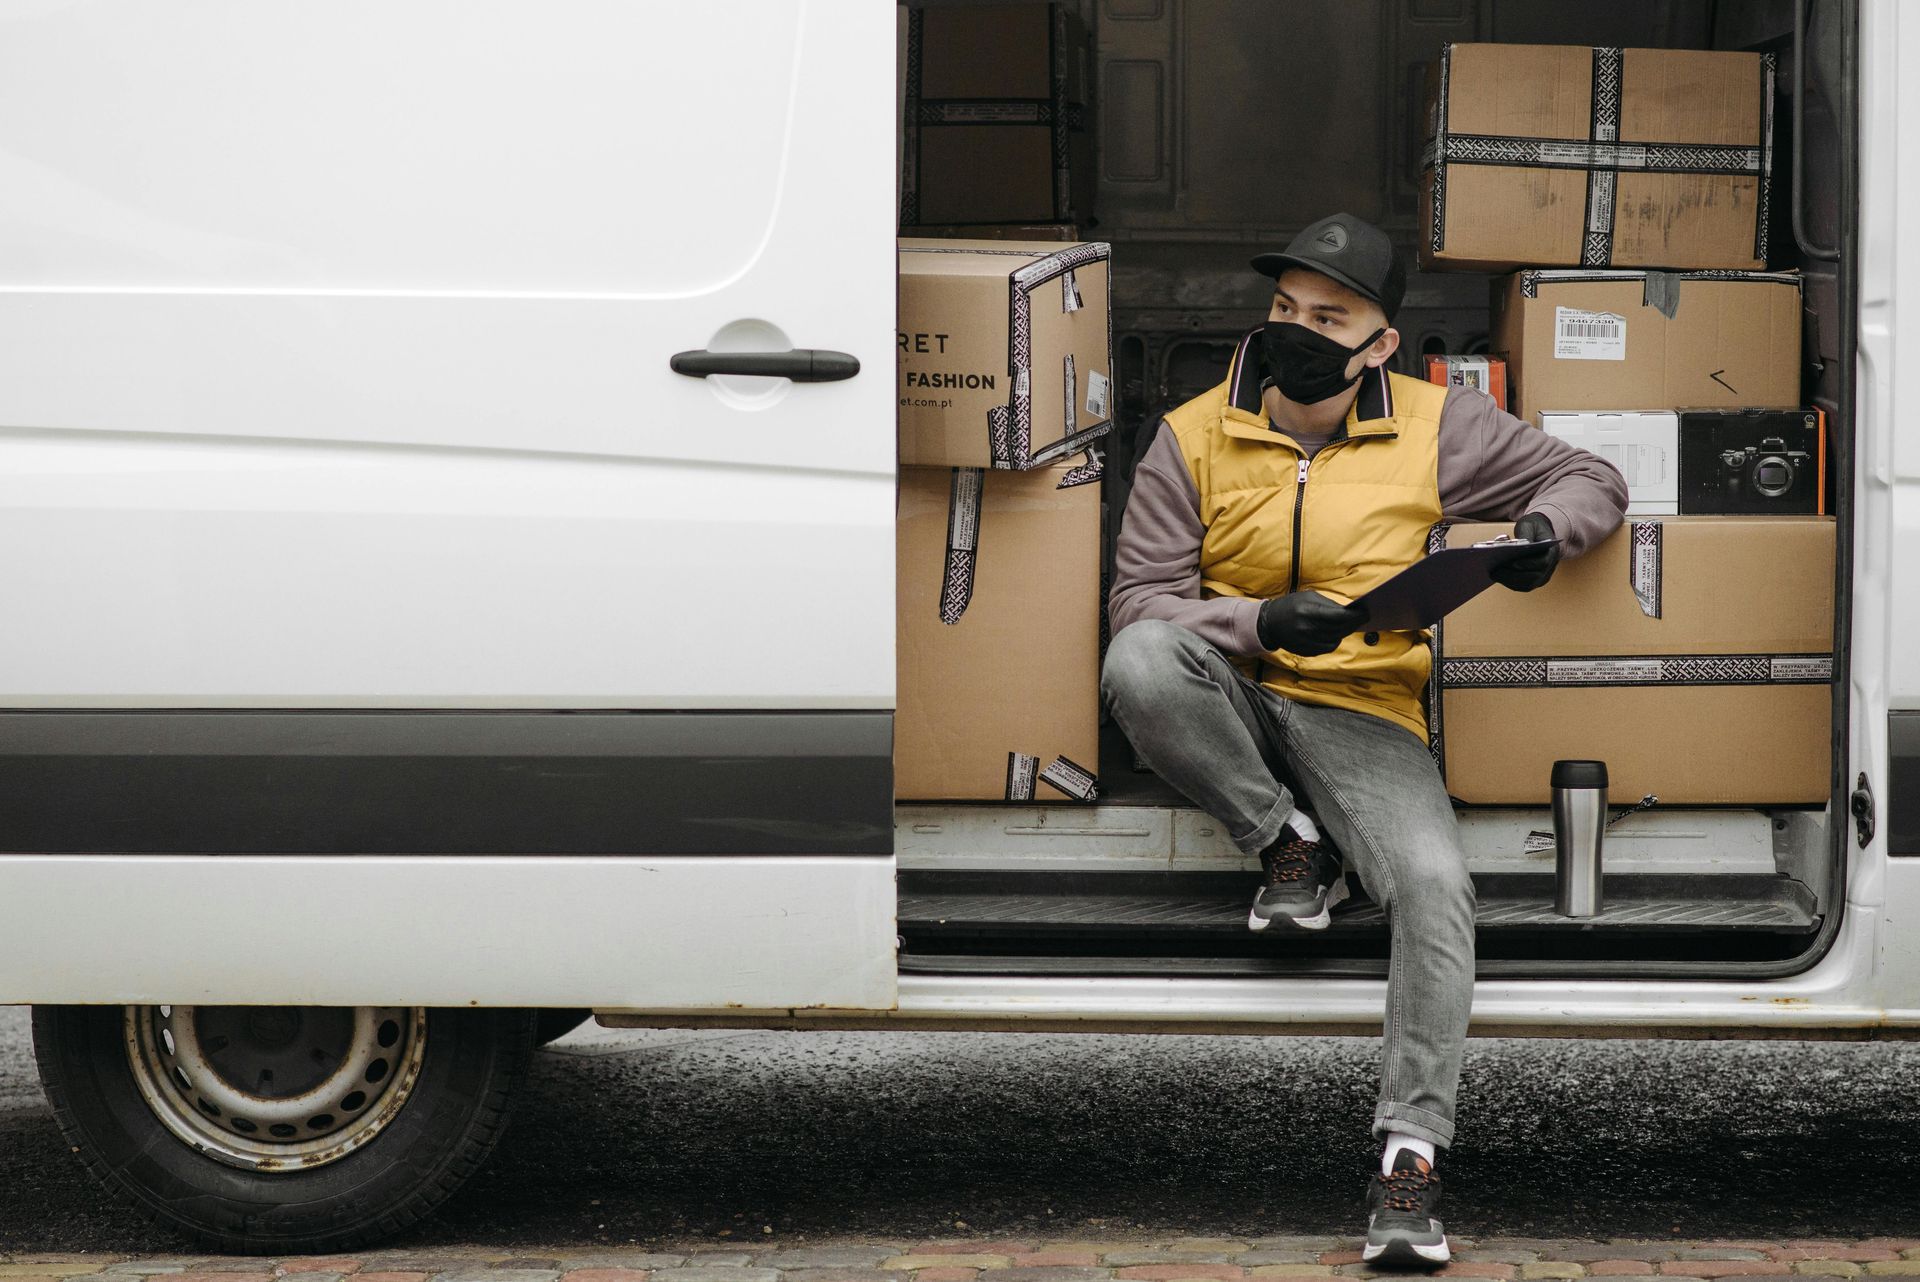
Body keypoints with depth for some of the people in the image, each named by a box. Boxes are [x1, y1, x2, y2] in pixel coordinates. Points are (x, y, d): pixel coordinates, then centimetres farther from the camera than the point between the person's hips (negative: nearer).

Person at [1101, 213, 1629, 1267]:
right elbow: (1139, 602, -4)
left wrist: (1545, 529, -12)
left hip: (1360, 710, 0)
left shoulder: (1434, 428, 4)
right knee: (1139, 664, -35)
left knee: (1435, 884, -29)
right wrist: (1261, 623, -21)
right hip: (1229, 697, 0)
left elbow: (1590, 479, 12)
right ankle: (1289, 844, -12)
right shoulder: (1194, 436, 2)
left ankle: (1411, 1150, -23)